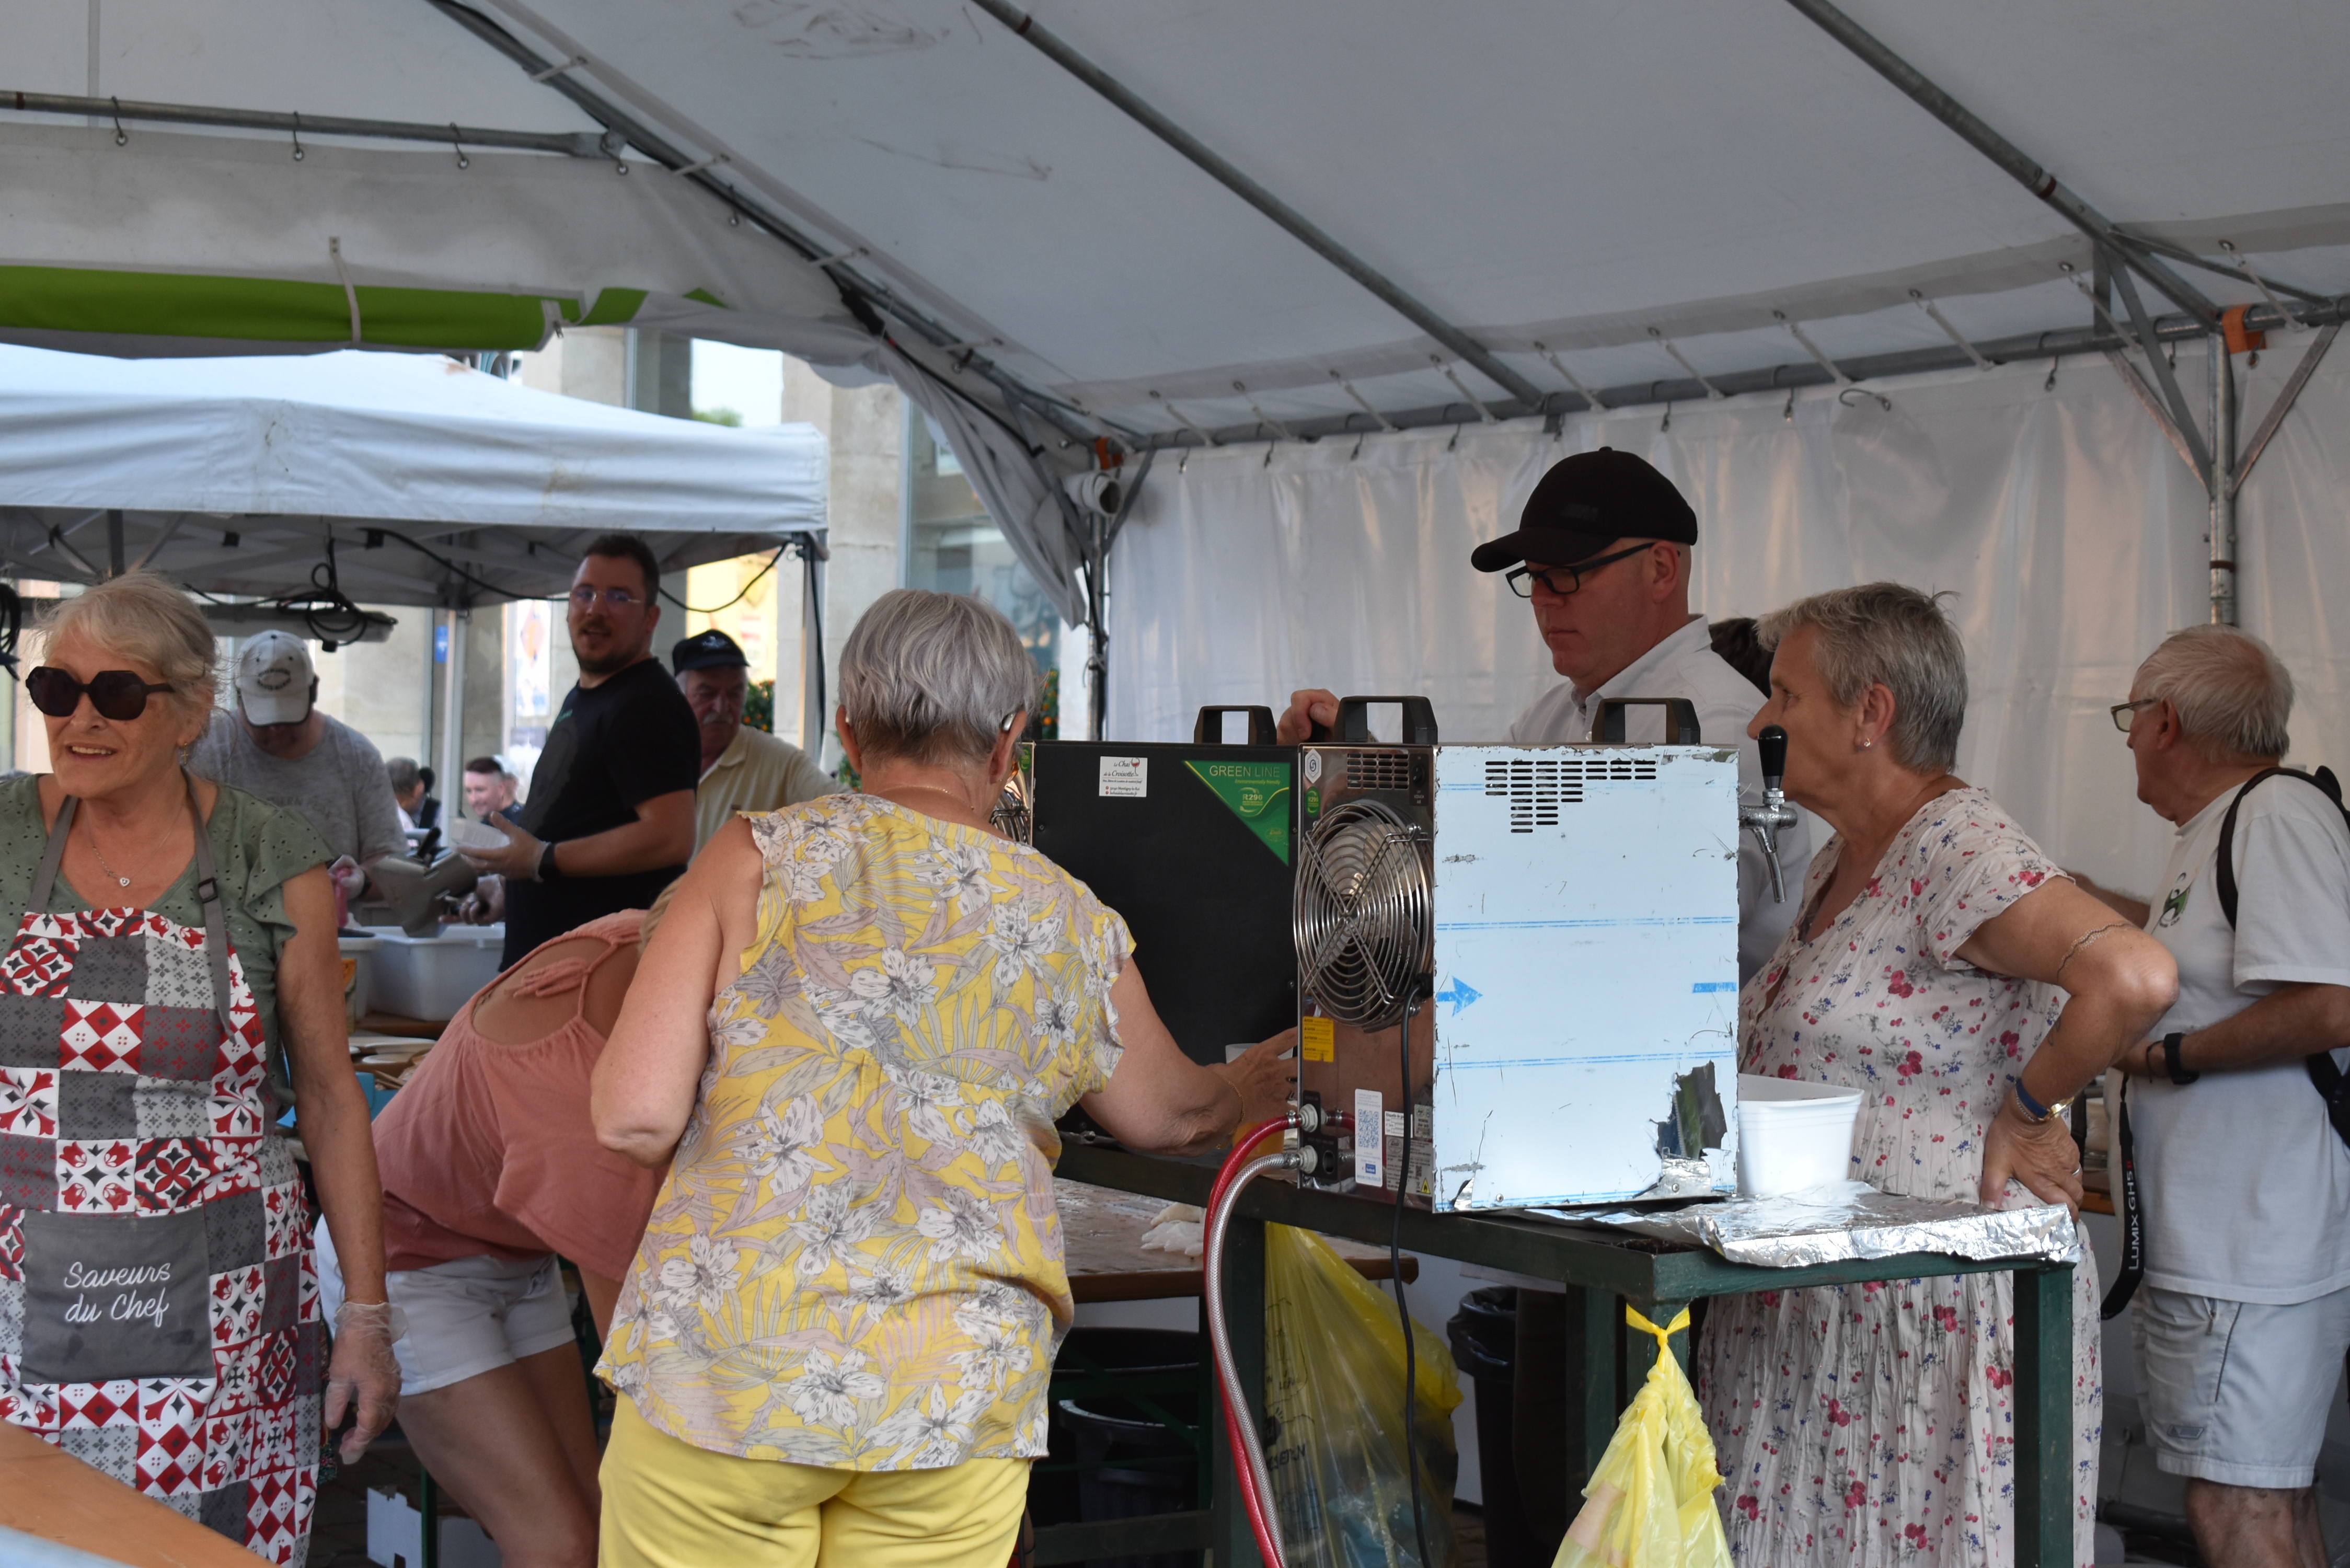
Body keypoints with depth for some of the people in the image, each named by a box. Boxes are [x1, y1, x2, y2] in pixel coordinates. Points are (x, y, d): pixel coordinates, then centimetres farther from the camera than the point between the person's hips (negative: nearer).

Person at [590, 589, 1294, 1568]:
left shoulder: (759, 860, -2)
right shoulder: (1079, 932, 7)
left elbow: (635, 1119, -8)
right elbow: (1170, 1117, 27)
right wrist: (1244, 1092, 49)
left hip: (726, 1366, -2)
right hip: (958, 1404, 2)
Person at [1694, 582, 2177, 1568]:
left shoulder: (1957, 848, -15)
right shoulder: (1840, 862, 15)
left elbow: (2135, 978, -29)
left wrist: (2024, 1116, -18)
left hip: (1941, 1307, -9)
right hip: (1820, 1306, 9)